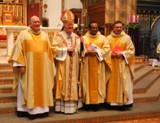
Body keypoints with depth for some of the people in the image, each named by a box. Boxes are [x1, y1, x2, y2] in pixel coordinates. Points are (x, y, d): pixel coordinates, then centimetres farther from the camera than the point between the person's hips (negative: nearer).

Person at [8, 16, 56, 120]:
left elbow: (49, 51, 13)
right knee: (29, 89, 1)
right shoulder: (23, 34, 0)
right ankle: (29, 110, 7)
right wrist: (20, 65, -14)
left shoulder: (44, 35, 12)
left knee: (42, 88, 7)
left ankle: (41, 109, 15)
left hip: (42, 68, 4)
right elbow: (18, 50, -6)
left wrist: (49, 66, 8)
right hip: (28, 67, -4)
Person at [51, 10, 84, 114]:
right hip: (63, 66, -5)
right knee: (64, 85, -4)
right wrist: (66, 49, -15)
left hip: (74, 67, 5)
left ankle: (72, 105, 14)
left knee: (73, 85, 7)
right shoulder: (59, 36, -2)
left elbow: (80, 52, 10)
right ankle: (62, 107, 1)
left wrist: (81, 45, -8)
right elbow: (54, 49, -12)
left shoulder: (76, 37, 13)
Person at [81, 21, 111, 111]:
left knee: (97, 83, 1)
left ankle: (97, 102, 6)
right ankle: (87, 102, 7)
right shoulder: (84, 38, 10)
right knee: (88, 83, 1)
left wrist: (97, 52, -15)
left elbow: (107, 49, -2)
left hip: (98, 65, 0)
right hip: (87, 64, 0)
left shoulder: (103, 38, 9)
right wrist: (87, 52, -17)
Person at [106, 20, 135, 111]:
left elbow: (131, 50, -2)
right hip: (111, 64, 2)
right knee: (112, 83, 3)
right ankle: (113, 102, 10)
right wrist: (110, 54, -11)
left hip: (123, 65, -2)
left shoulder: (127, 37, 2)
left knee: (123, 83, -2)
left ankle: (125, 102, 3)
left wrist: (122, 54, -15)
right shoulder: (108, 38, 9)